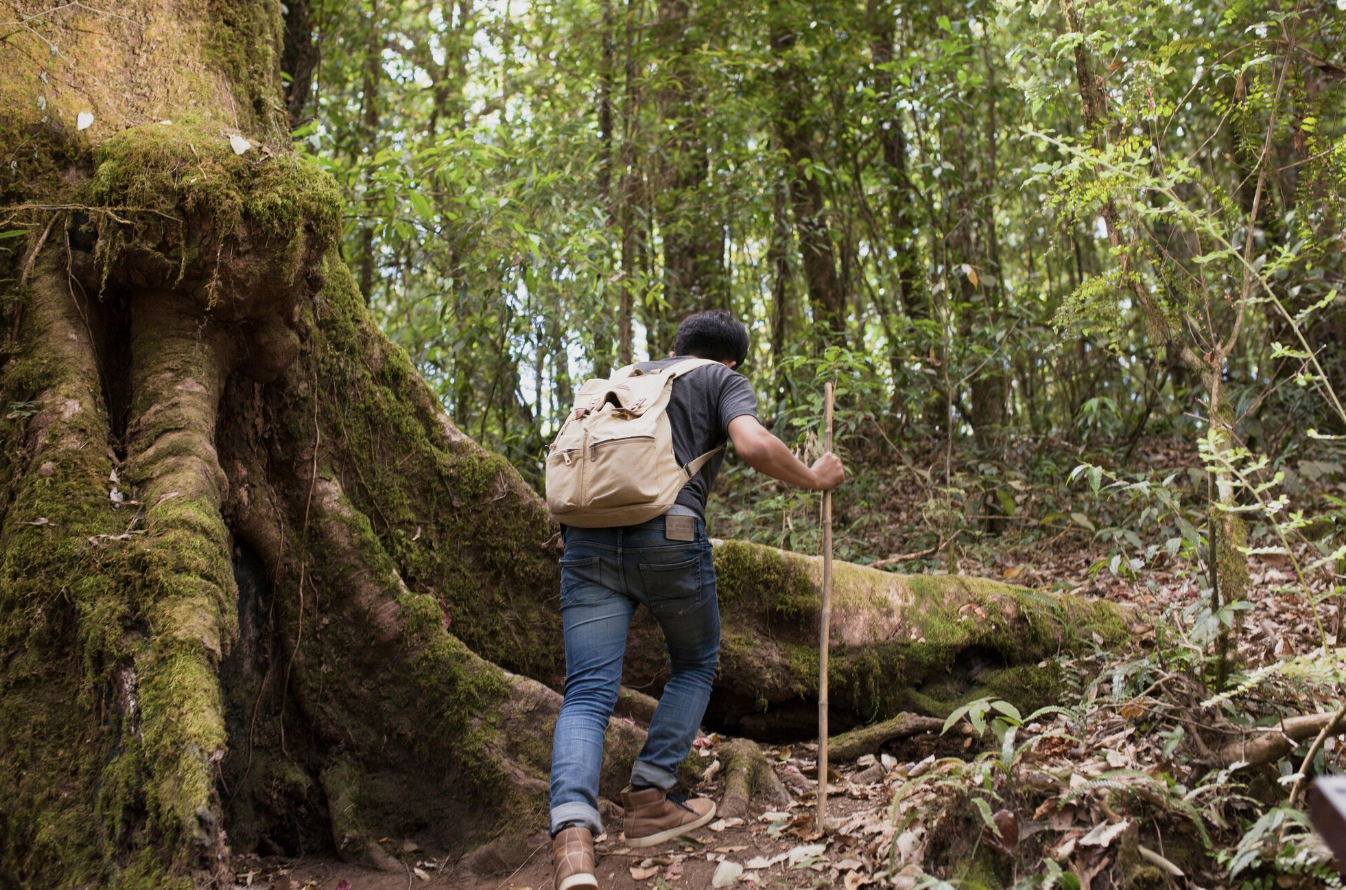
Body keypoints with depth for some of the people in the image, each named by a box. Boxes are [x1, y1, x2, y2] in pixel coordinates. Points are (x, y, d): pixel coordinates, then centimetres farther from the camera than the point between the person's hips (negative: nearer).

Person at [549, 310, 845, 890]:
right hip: (668, 537, -4)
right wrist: (814, 478, 11)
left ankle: (572, 832, -24)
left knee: (587, 692, -3)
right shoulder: (722, 380, 16)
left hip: (587, 539, 4)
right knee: (695, 665, 21)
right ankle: (648, 801, 13)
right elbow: (754, 446, -4)